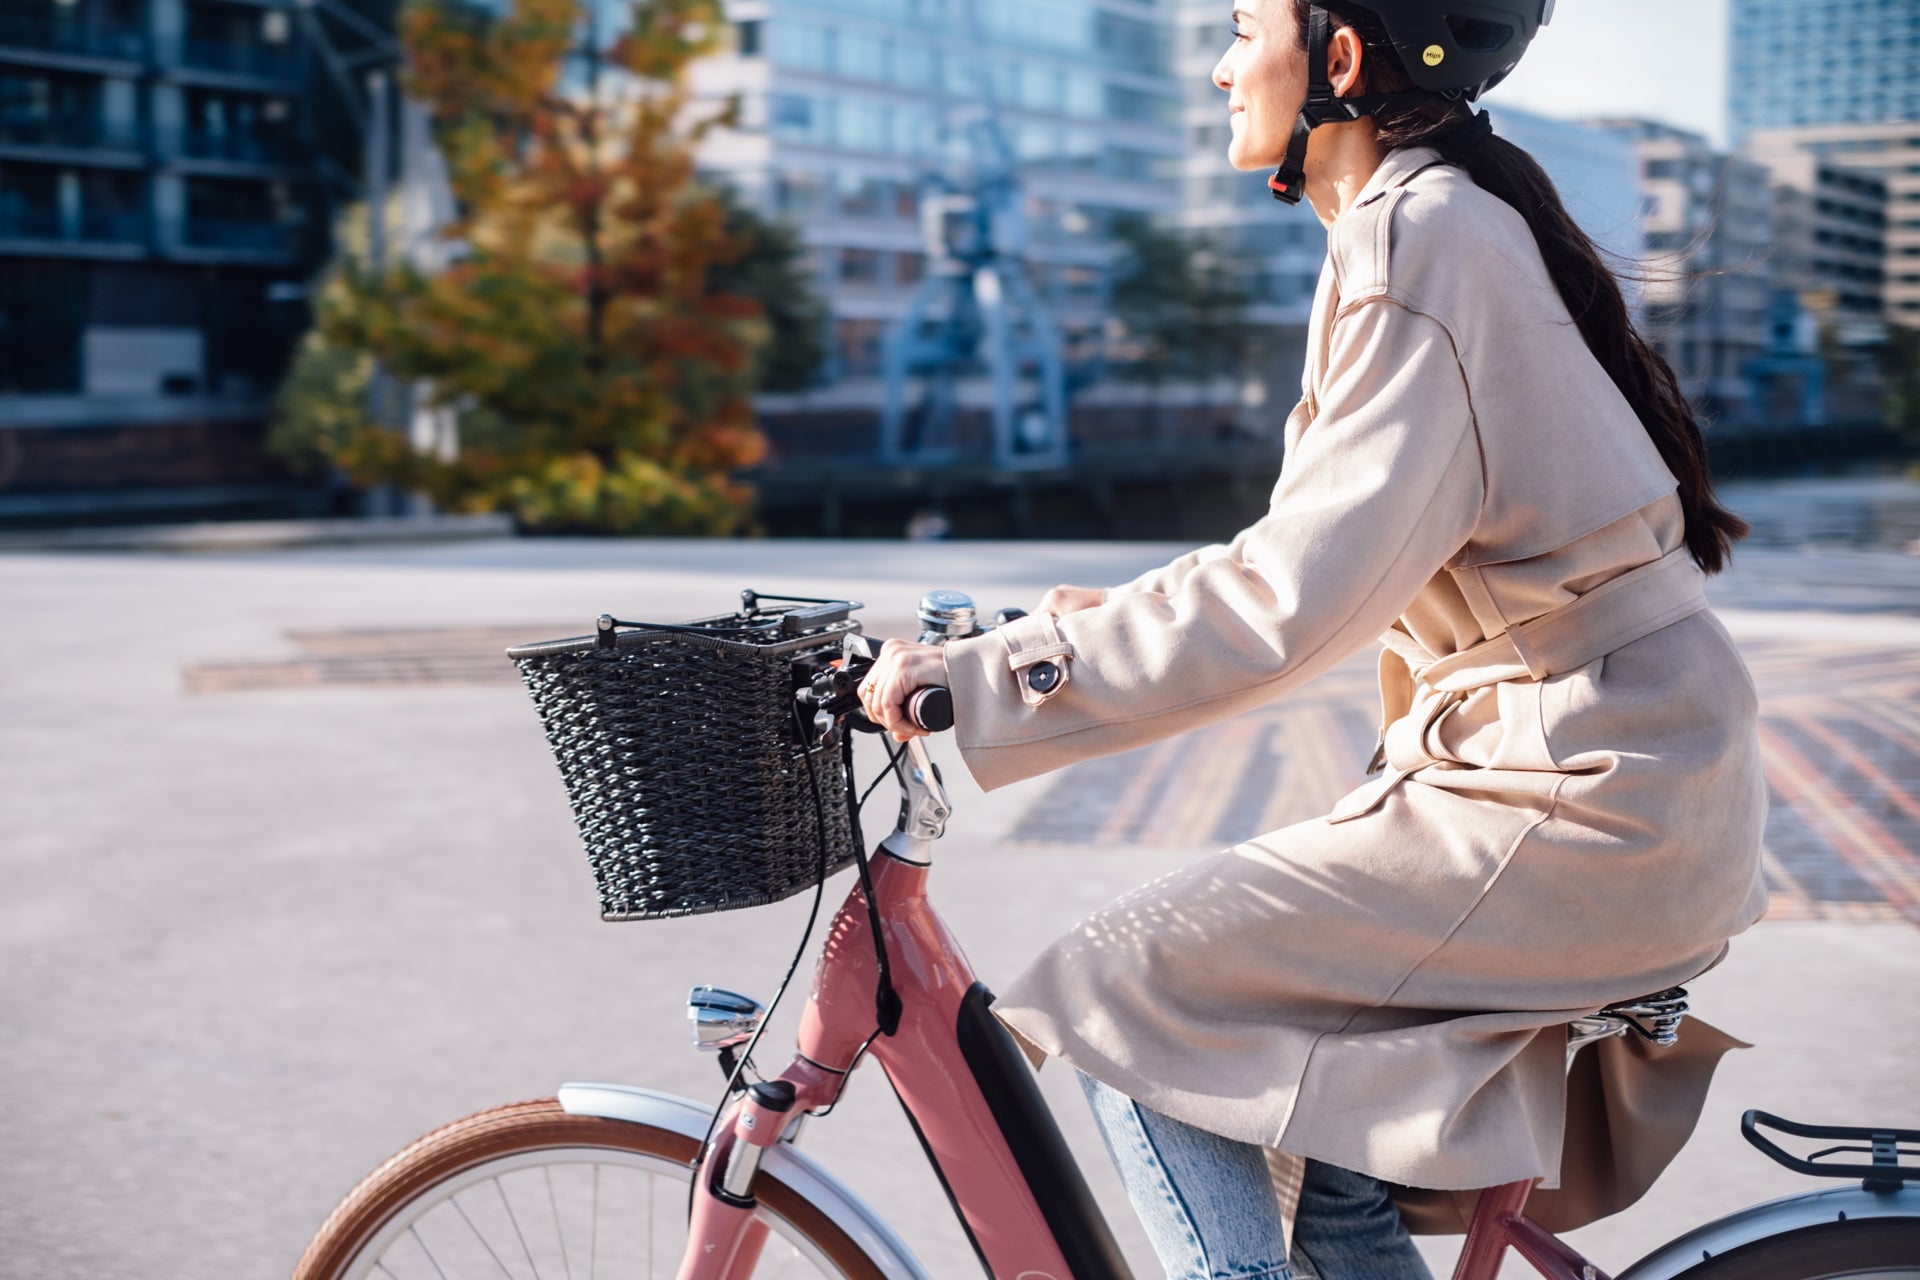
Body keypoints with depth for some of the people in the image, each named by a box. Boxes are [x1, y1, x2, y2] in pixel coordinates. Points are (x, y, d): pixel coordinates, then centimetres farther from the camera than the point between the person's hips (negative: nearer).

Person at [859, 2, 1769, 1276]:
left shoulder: (1420, 238, -17)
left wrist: (982, 684, -23)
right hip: (1628, 787, 10)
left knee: (1129, 1003, -7)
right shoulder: (1448, 221, 14)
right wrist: (1129, 610, 19)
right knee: (1323, 1170, 16)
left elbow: (1294, 601, -26)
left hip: (1579, 800, -10)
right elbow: (1337, 543, 22)